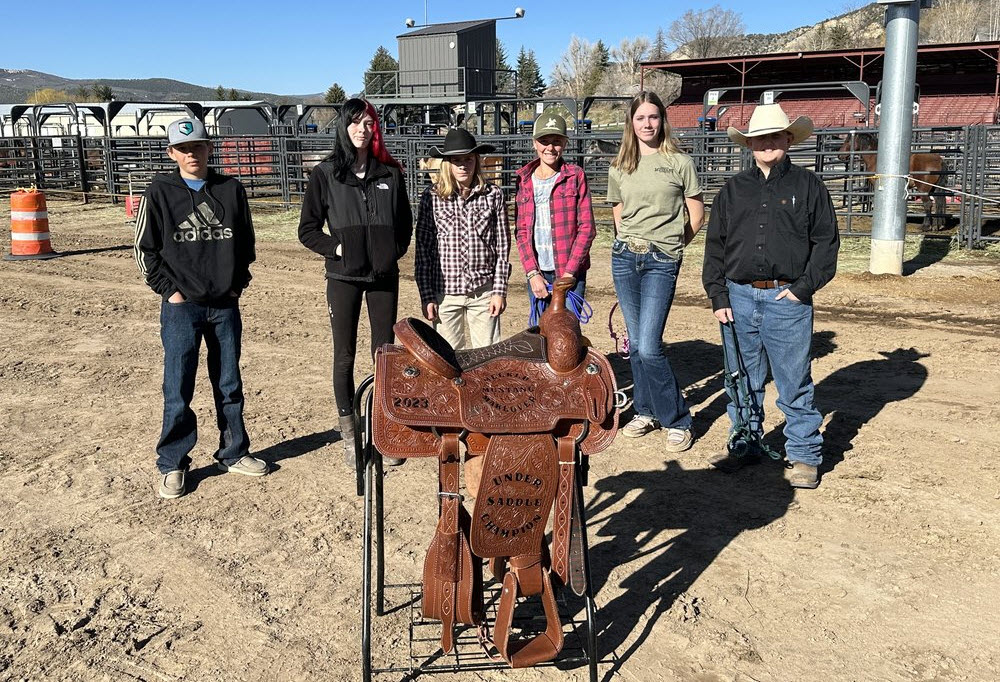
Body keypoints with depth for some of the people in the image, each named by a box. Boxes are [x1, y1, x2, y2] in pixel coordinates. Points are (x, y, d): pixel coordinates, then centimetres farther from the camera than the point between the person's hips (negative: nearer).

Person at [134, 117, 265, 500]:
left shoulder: (231, 190, 4)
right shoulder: (160, 193, -2)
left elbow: (246, 240, 14)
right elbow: (145, 249, 1)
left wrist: (239, 282, 6)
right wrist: (169, 290, -5)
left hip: (226, 306, 2)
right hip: (181, 307, -2)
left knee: (230, 385, 12)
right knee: (177, 391, 1)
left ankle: (233, 453, 26)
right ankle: (172, 465, 14)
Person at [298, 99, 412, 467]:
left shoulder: (390, 173, 5)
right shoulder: (326, 174, 0)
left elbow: (404, 222, 14)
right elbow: (308, 230, 2)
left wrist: (394, 251, -1)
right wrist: (336, 248, -11)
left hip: (384, 275, 2)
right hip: (344, 276, -1)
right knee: (345, 356, 5)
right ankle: (349, 436, 16)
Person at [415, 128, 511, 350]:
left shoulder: (493, 195, 1)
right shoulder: (431, 197, 0)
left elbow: (503, 247, 4)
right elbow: (423, 250, 2)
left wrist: (500, 290, -1)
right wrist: (426, 296, -2)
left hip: (484, 292, 0)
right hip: (445, 292, 0)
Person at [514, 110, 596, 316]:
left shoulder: (575, 176, -1)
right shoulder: (524, 179, 7)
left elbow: (587, 228, -4)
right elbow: (521, 231, 6)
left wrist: (569, 272, -10)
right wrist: (532, 273, -5)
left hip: (570, 272, -3)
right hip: (536, 272, 3)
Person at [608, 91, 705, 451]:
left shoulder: (679, 162, 0)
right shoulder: (619, 168, 10)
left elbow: (696, 213, 6)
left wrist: (673, 245, 9)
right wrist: (630, 243, 12)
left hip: (662, 262, -4)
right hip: (624, 256, 4)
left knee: (650, 348, -11)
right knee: (635, 343, 9)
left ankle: (678, 421, 4)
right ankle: (645, 412, 24)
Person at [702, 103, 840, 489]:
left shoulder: (808, 186, 5)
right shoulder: (734, 189, 12)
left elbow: (826, 241, 2)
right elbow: (715, 245, 11)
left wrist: (803, 287, -8)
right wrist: (718, 296, 3)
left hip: (787, 300, -3)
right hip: (739, 297, 3)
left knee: (794, 382, 3)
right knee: (743, 381, 12)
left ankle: (804, 455, 14)